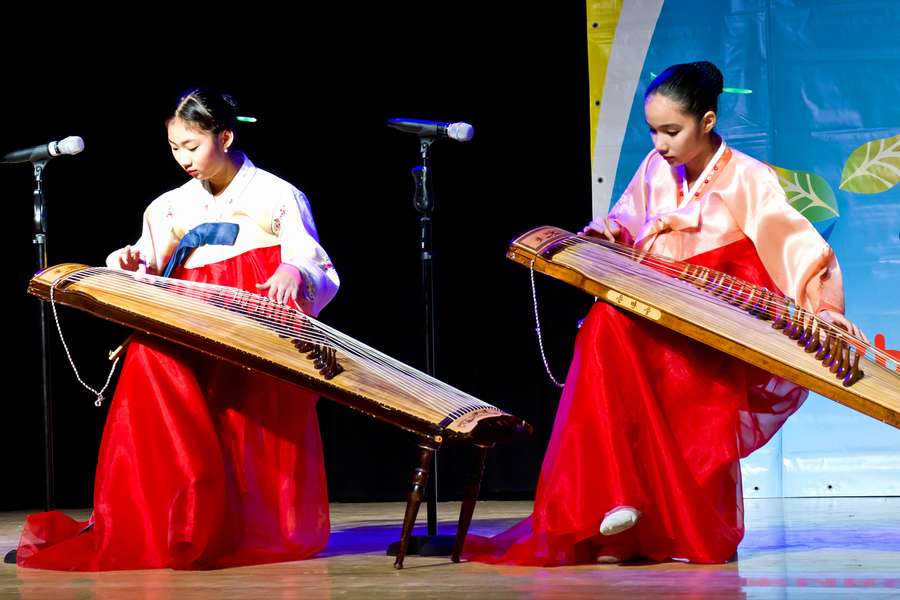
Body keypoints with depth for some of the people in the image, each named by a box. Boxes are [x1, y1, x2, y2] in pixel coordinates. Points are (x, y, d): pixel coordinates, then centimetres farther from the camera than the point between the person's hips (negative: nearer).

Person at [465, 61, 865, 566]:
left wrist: (822, 305, -25)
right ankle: (616, 500, -32)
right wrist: (611, 232, 1)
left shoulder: (748, 180, -4)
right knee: (606, 327, -28)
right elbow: (630, 222, 24)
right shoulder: (656, 170, 11)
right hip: (658, 320, 4)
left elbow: (799, 242, -11)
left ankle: (705, 535, -18)